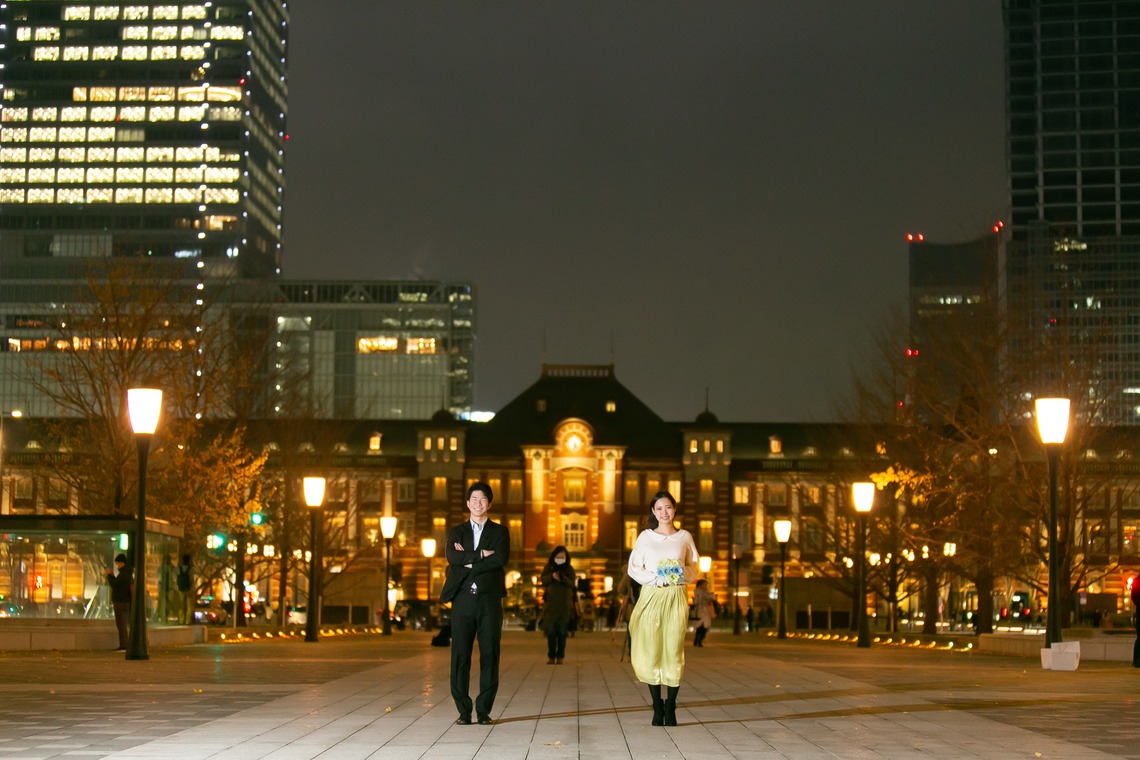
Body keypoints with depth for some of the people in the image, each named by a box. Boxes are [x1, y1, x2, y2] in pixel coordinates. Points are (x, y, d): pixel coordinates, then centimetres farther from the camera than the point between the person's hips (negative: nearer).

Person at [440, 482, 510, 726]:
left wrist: (469, 561, -8)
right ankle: (463, 710, 3)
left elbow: (501, 559, -9)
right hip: (463, 599, 1)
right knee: (460, 655, -2)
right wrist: (481, 554, -11)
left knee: (489, 655, -1)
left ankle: (484, 710, 5)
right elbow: (452, 557, -6)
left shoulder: (499, 532, 10)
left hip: (489, 599, -1)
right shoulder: (457, 532, 14)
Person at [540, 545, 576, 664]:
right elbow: (543, 579, -1)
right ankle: (551, 657, 1)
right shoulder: (548, 567, 9)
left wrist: (562, 578, -26)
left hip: (564, 604, -1)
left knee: (562, 631, -1)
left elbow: (571, 584, -7)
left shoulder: (569, 569, 5)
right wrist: (552, 576, -20)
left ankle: (560, 657, 2)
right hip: (550, 603, 1)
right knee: (551, 631, -3)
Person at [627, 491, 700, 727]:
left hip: (676, 598, 0)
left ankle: (670, 707, 0)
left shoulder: (685, 537, 9)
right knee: (651, 651, -5)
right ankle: (657, 707, 1)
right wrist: (655, 578, -11)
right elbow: (634, 568, 3)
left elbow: (694, 569, 13)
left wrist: (682, 572, -8)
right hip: (651, 596, 0)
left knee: (674, 650, -6)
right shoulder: (645, 537, 7)